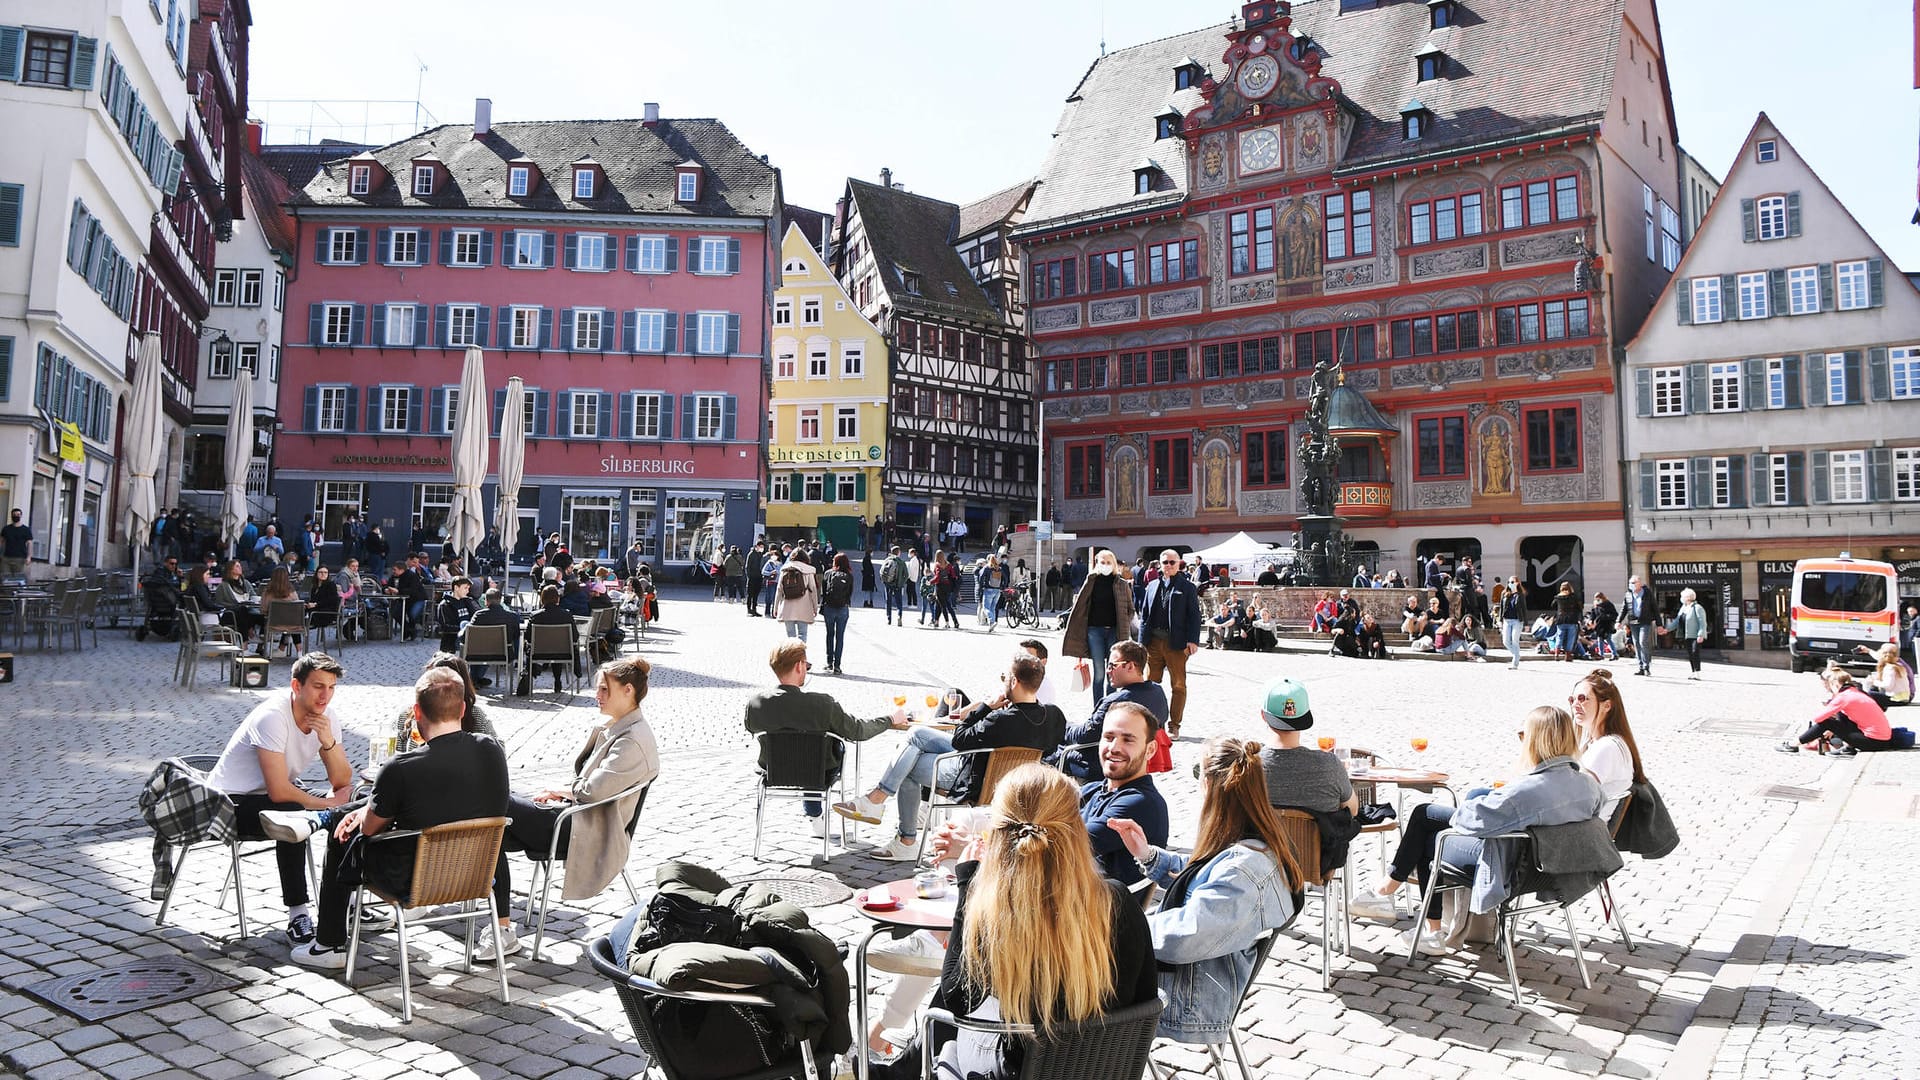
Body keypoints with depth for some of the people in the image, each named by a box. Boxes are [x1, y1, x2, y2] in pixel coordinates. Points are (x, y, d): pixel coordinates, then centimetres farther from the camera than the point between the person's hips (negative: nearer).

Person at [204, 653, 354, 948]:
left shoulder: (325, 716, -6)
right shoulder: (272, 717, -28)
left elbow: (343, 782, -8)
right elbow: (279, 791, -31)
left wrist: (329, 741, -24)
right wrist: (327, 803, -19)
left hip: (276, 794, 8)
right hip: (231, 802, -8)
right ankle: (297, 912, -26)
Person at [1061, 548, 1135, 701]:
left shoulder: (1122, 584, 4)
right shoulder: (1092, 581, 4)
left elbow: (1130, 609, 9)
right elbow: (1080, 606, 8)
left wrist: (1124, 628, 0)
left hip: (1114, 631, 0)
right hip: (1095, 630, 0)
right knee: (1099, 672, 0)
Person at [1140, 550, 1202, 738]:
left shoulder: (1187, 587, 1)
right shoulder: (1153, 586, 13)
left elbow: (1194, 615, -3)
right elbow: (1145, 614, 13)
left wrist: (1193, 640, -12)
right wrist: (1142, 640, 6)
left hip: (1176, 643, -3)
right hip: (1154, 642, 4)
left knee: (1178, 685, 3)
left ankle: (1174, 725, 12)